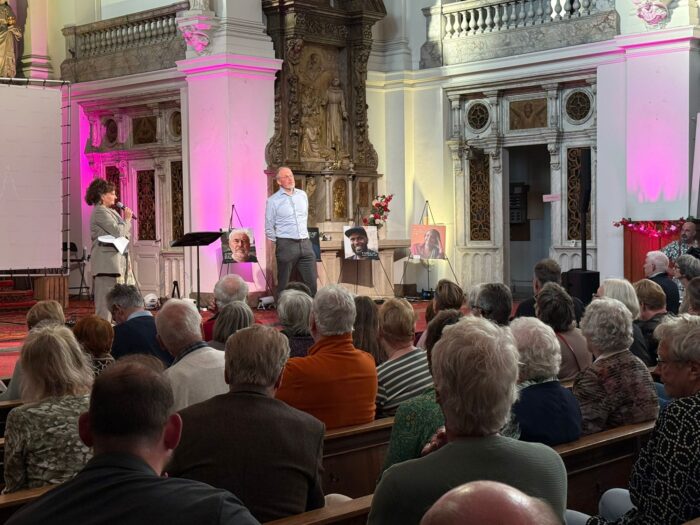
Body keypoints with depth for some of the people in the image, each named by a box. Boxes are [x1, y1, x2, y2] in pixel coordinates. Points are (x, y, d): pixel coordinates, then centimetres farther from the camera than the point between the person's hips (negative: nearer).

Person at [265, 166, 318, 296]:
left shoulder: (302, 195, 9)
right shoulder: (273, 200, -5)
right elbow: (269, 228, 1)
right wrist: (279, 243, 5)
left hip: (305, 244, 4)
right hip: (286, 245, -4)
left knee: (311, 282, 3)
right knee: (283, 284, 2)